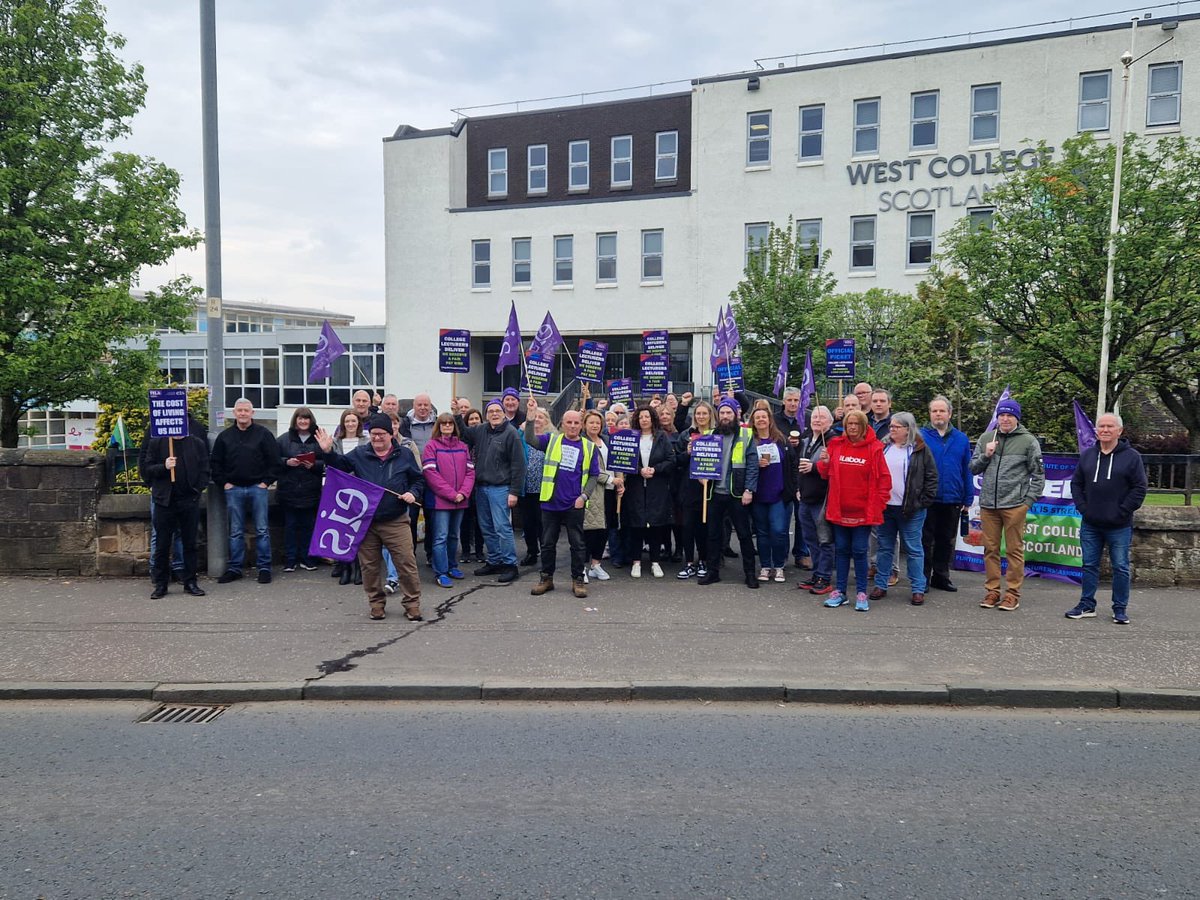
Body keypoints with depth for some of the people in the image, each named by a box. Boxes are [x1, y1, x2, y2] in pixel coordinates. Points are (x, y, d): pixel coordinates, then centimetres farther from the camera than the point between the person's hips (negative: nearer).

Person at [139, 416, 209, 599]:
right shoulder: (156, 441, 0)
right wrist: (163, 466, -18)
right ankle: (160, 583, 15)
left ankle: (190, 582, 16)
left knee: (189, 543, 7)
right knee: (162, 544, 5)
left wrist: (198, 489, -3)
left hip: (189, 499, 1)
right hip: (163, 498, -1)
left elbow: (204, 469, 7)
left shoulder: (197, 443, 4)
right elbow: (146, 467, 0)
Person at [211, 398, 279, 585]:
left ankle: (264, 568, 6)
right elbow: (216, 463, 12)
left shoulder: (263, 434, 1)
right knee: (235, 532, 7)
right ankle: (234, 568, 14)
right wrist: (223, 482, 2)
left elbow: (274, 460, 0)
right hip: (233, 489, 2)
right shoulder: (225, 436, 9)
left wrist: (266, 481, -6)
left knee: (262, 530, 0)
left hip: (257, 487, -2)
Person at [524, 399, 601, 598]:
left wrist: (584, 496, -8)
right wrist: (530, 417, -24)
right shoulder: (552, 440, 4)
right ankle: (546, 578, 23)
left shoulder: (589, 447, 4)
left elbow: (593, 476, 5)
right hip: (550, 502, 1)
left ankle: (578, 580, 17)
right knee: (547, 543, 10)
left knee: (577, 544, 5)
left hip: (574, 505, -1)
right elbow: (531, 440, -13)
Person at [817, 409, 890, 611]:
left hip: (862, 510, -3)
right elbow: (826, 474, 12)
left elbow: (884, 477, -3)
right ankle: (839, 591, 18)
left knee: (859, 551, 1)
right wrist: (824, 463, -9)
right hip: (839, 509, 3)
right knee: (841, 550, 10)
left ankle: (862, 593, 12)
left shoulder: (874, 448, -5)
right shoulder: (835, 445, 4)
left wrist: (879, 503, -7)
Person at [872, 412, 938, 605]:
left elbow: (931, 477, -2)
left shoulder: (920, 450, -2)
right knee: (885, 547, 11)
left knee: (913, 549, 2)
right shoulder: (883, 447, 9)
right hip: (885, 506, 4)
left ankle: (918, 589, 10)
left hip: (911, 509, -4)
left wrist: (924, 502, -8)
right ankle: (880, 585, 19)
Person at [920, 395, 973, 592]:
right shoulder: (920, 436, -3)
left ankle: (941, 576, 25)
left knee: (947, 541, 13)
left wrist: (967, 499, 4)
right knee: (925, 541, 4)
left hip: (952, 500, 3)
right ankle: (922, 579, 13)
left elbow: (967, 470, 8)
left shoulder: (961, 439, 7)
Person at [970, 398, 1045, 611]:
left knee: (1014, 550, 3)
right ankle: (992, 590, 17)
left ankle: (1012, 593, 10)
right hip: (988, 504, 3)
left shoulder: (1028, 441, 0)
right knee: (990, 549, 8)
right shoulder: (986, 438, 10)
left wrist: (1029, 500, -4)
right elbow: (973, 468, 14)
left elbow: (1038, 474, 3)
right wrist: (985, 455, -4)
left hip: (1015, 505, -3)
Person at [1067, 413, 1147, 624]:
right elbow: (1076, 483, 12)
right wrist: (1082, 507, 0)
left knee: (1121, 567, 4)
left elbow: (1139, 488, -6)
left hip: (1119, 526, -3)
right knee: (1089, 565, 10)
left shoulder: (1131, 457, -4)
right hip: (1090, 524, 3)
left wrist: (1123, 512, -11)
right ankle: (1087, 605, 19)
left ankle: (1120, 609, 15)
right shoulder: (1087, 455, 7)